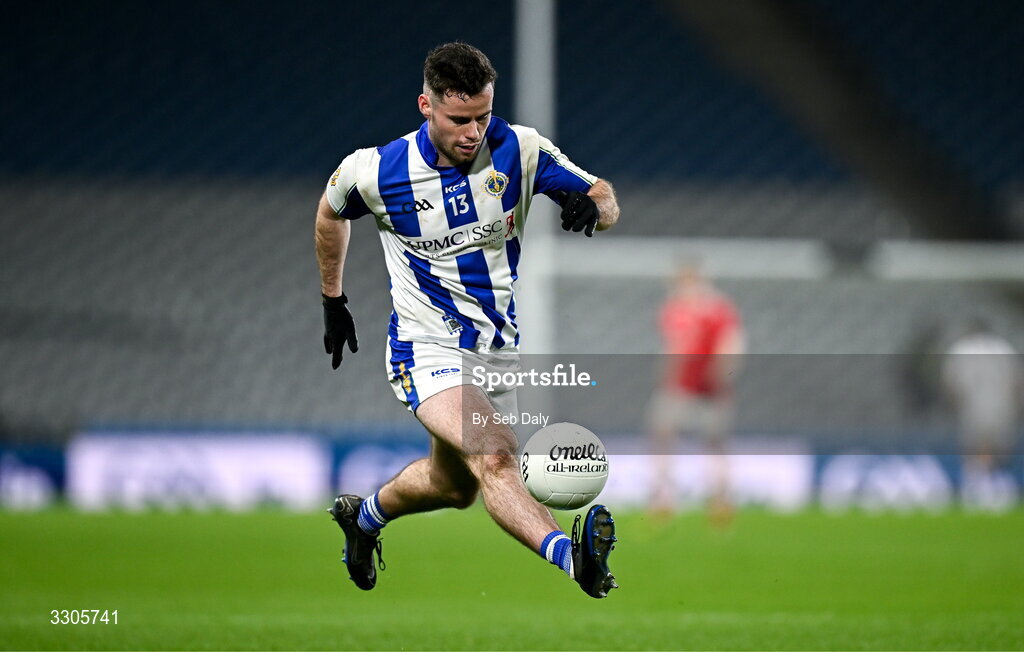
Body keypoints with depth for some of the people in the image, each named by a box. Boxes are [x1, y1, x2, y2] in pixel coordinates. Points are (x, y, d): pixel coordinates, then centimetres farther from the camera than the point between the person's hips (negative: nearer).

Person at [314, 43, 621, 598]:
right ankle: (572, 557, -50)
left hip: (498, 350, 5)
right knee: (493, 452, -30)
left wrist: (592, 203, -32)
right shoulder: (376, 170, -14)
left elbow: (607, 202, -7)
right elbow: (331, 212, 9)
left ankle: (364, 515, 50)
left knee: (454, 485, 21)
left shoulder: (518, 149, -10)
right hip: (427, 348, -5)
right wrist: (332, 299, 18)